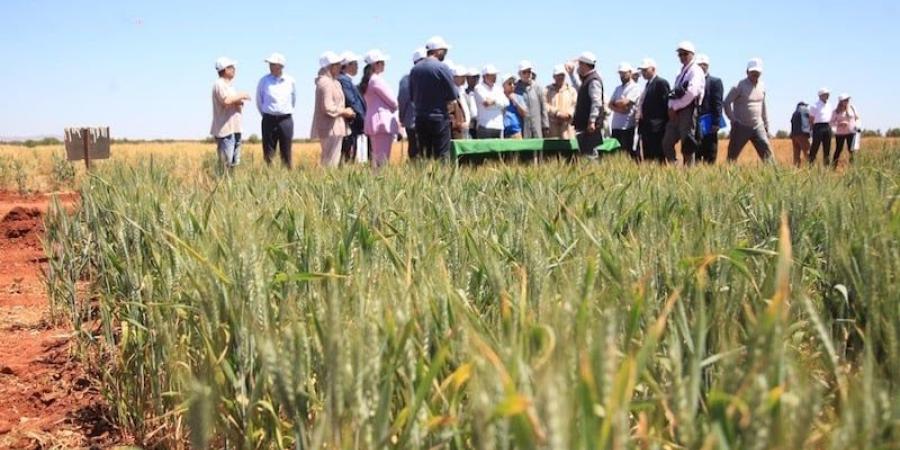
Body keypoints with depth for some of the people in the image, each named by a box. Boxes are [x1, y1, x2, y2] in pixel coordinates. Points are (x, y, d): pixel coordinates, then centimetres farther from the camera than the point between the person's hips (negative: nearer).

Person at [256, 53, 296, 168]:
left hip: (286, 120, 1)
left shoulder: (290, 81, 1)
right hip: (269, 120, -1)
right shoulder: (264, 81, -2)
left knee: (286, 152, 5)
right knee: (268, 153, 1)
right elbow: (259, 100, 11)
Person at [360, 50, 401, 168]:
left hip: (374, 122, 10)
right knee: (383, 160, -12)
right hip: (383, 121, -10)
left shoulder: (367, 81, 16)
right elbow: (393, 101, -11)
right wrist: (395, 107, 10)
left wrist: (393, 106, 8)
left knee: (376, 158, 11)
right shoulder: (376, 80, -13)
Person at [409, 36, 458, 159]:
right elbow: (453, 96, -9)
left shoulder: (415, 69, 7)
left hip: (420, 118, 6)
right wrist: (443, 102, 8)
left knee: (424, 157, 9)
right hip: (439, 118, -5)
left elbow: (412, 96, 12)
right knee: (442, 156, -3)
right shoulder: (442, 68, -10)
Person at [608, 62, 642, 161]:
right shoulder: (618, 88, 18)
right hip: (615, 125, 7)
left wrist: (616, 103, 5)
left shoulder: (635, 88, -3)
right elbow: (610, 105, 10)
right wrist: (619, 109, -9)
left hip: (628, 126, -7)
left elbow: (624, 102, -14)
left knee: (630, 152, -6)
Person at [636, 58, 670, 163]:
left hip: (656, 128, -9)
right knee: (647, 157, 8)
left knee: (658, 156, -11)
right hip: (646, 127, 10)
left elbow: (666, 103, -13)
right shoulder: (647, 84, 21)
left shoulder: (661, 83, -8)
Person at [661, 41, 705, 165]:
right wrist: (671, 107, -1)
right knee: (667, 143, 6)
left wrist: (675, 107, -12)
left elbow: (691, 93, -18)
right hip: (676, 113, 9)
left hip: (688, 111, -9)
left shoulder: (696, 71, -5)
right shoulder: (681, 73, 22)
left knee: (687, 146, -7)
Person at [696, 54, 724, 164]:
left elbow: (718, 103, -6)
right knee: (695, 155, 4)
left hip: (708, 124, -4)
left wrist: (716, 123, -14)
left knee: (710, 157, -1)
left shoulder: (715, 82, 2)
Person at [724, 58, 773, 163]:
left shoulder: (762, 86, 10)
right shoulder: (740, 86, -7)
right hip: (741, 127, -4)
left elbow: (763, 106, 18)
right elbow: (727, 102, -7)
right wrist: (733, 120, -8)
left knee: (766, 150, -8)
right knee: (732, 154, 0)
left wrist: (766, 125, 17)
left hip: (758, 127, 4)